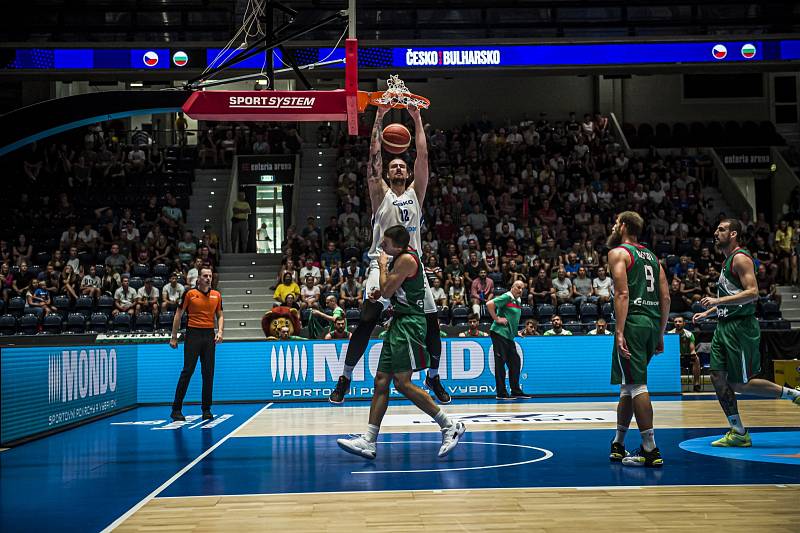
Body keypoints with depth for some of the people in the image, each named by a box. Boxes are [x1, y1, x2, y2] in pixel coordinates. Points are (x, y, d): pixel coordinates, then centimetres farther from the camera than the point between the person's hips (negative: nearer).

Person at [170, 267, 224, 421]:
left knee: (208, 373, 4)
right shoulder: (190, 294, 0)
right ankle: (176, 409, 1)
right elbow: (178, 314, 2)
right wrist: (174, 337, 0)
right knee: (187, 371, -6)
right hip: (193, 334, -4)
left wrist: (220, 331, -2)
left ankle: (206, 409, 12)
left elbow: (220, 315, 16)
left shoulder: (216, 295, 10)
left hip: (209, 335, 4)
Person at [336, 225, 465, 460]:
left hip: (410, 324, -10)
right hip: (399, 323, 10)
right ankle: (368, 441, 7)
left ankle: (450, 426, -5)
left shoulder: (407, 259, -13)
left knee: (402, 382, -13)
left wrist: (382, 265, 0)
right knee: (381, 381, 6)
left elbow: (387, 291, -13)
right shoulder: (400, 259, 18)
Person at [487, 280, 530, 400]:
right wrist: (497, 319, -19)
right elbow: (489, 304, -22)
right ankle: (501, 393, -2)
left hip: (509, 336, 9)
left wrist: (516, 331, 24)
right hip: (499, 333, -9)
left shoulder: (518, 301, 17)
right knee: (500, 362, -6)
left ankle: (516, 391, 17)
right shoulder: (506, 297, -10)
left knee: (515, 362, 10)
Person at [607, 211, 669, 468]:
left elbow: (622, 294, -14)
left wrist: (619, 332, -18)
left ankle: (650, 450, -9)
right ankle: (618, 445, 23)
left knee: (636, 385, -7)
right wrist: (660, 335, 19)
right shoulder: (651, 256, 21)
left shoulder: (618, 253, -1)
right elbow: (665, 298, 16)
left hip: (633, 322, -8)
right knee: (628, 385, 16)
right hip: (653, 323, 8)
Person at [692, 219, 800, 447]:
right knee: (718, 378, 5)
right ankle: (738, 433, 12)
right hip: (724, 326, 9)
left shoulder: (741, 258, -12)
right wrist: (707, 312, 22)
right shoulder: (727, 260, 18)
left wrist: (718, 301, -26)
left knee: (739, 384, -4)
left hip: (740, 327, -9)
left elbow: (752, 293, -23)